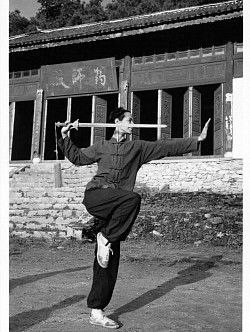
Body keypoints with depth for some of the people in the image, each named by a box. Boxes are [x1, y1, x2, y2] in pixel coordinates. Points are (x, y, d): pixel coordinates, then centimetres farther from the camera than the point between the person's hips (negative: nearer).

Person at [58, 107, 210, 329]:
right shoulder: (102, 147, 16)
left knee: (108, 264, -1)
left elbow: (167, 147, 12)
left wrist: (197, 140, 7)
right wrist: (65, 138, 17)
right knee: (133, 198, -33)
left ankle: (96, 312, 6)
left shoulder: (138, 148, 17)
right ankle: (105, 238, -18)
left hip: (116, 207, 3)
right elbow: (77, 157, 27)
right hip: (95, 196, -2)